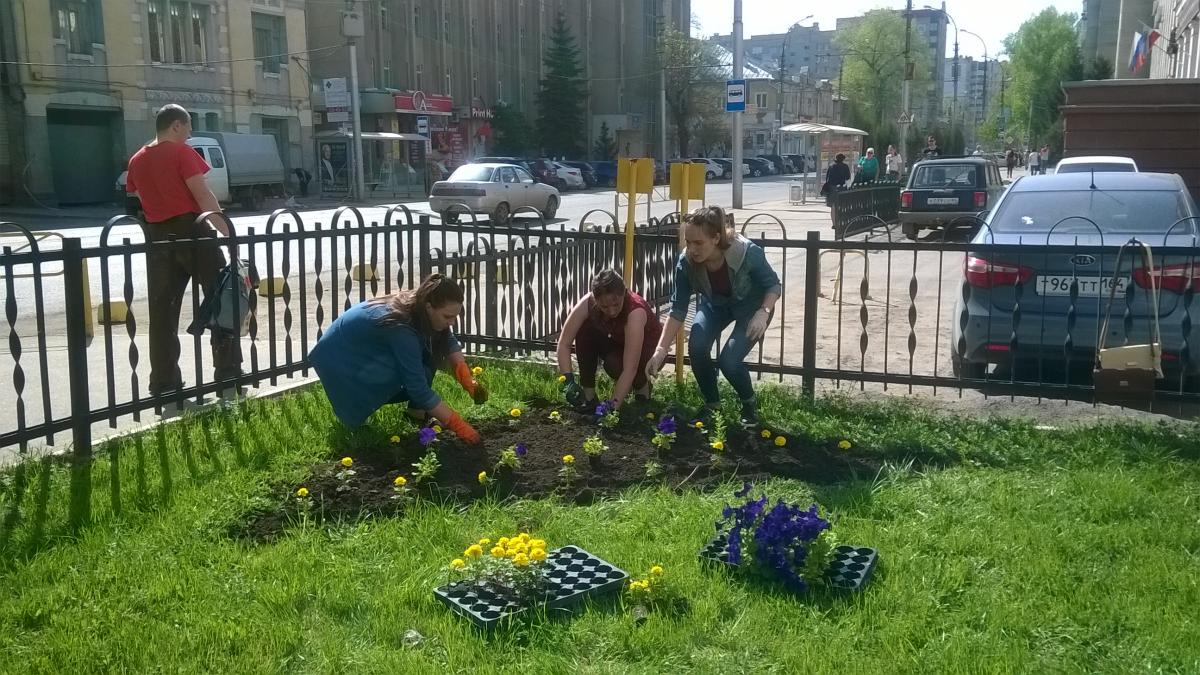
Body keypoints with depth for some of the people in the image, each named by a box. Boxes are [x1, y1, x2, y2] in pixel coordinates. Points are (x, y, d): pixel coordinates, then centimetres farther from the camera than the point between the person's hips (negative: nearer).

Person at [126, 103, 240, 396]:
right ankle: (228, 370, 2)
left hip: (158, 237, 6)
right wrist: (228, 231, -12)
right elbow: (203, 195, -13)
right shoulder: (181, 152, -5)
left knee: (162, 311, 7)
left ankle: (164, 381, 7)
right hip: (192, 231, -6)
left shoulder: (137, 160, 14)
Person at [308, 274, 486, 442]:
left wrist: (467, 380, -15)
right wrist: (459, 426, -34)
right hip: (338, 356, -8)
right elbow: (418, 387, -35)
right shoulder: (400, 326, -36)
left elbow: (449, 342, 1)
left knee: (431, 348, -12)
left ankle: (416, 408, -1)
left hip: (369, 351, 8)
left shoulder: (418, 308, -15)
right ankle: (351, 408, -9)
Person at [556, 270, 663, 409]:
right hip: (617, 342, 4)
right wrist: (568, 381, -38)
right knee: (585, 331, -24)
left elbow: (630, 368, -42)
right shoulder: (587, 304, -27)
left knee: (614, 363, -34)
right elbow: (564, 343, -25)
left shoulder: (635, 312, -38)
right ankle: (588, 395, -12)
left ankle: (642, 385, 0)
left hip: (648, 347, -4)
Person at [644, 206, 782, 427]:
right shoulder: (686, 263, -28)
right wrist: (660, 350, -28)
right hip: (716, 304, 3)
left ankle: (749, 403, 11)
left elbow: (774, 285, -19)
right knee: (696, 346, -22)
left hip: (752, 305, -3)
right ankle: (712, 403, 4)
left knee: (729, 360, -21)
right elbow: (678, 309, -20)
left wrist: (763, 313, -37)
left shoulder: (748, 252, -36)